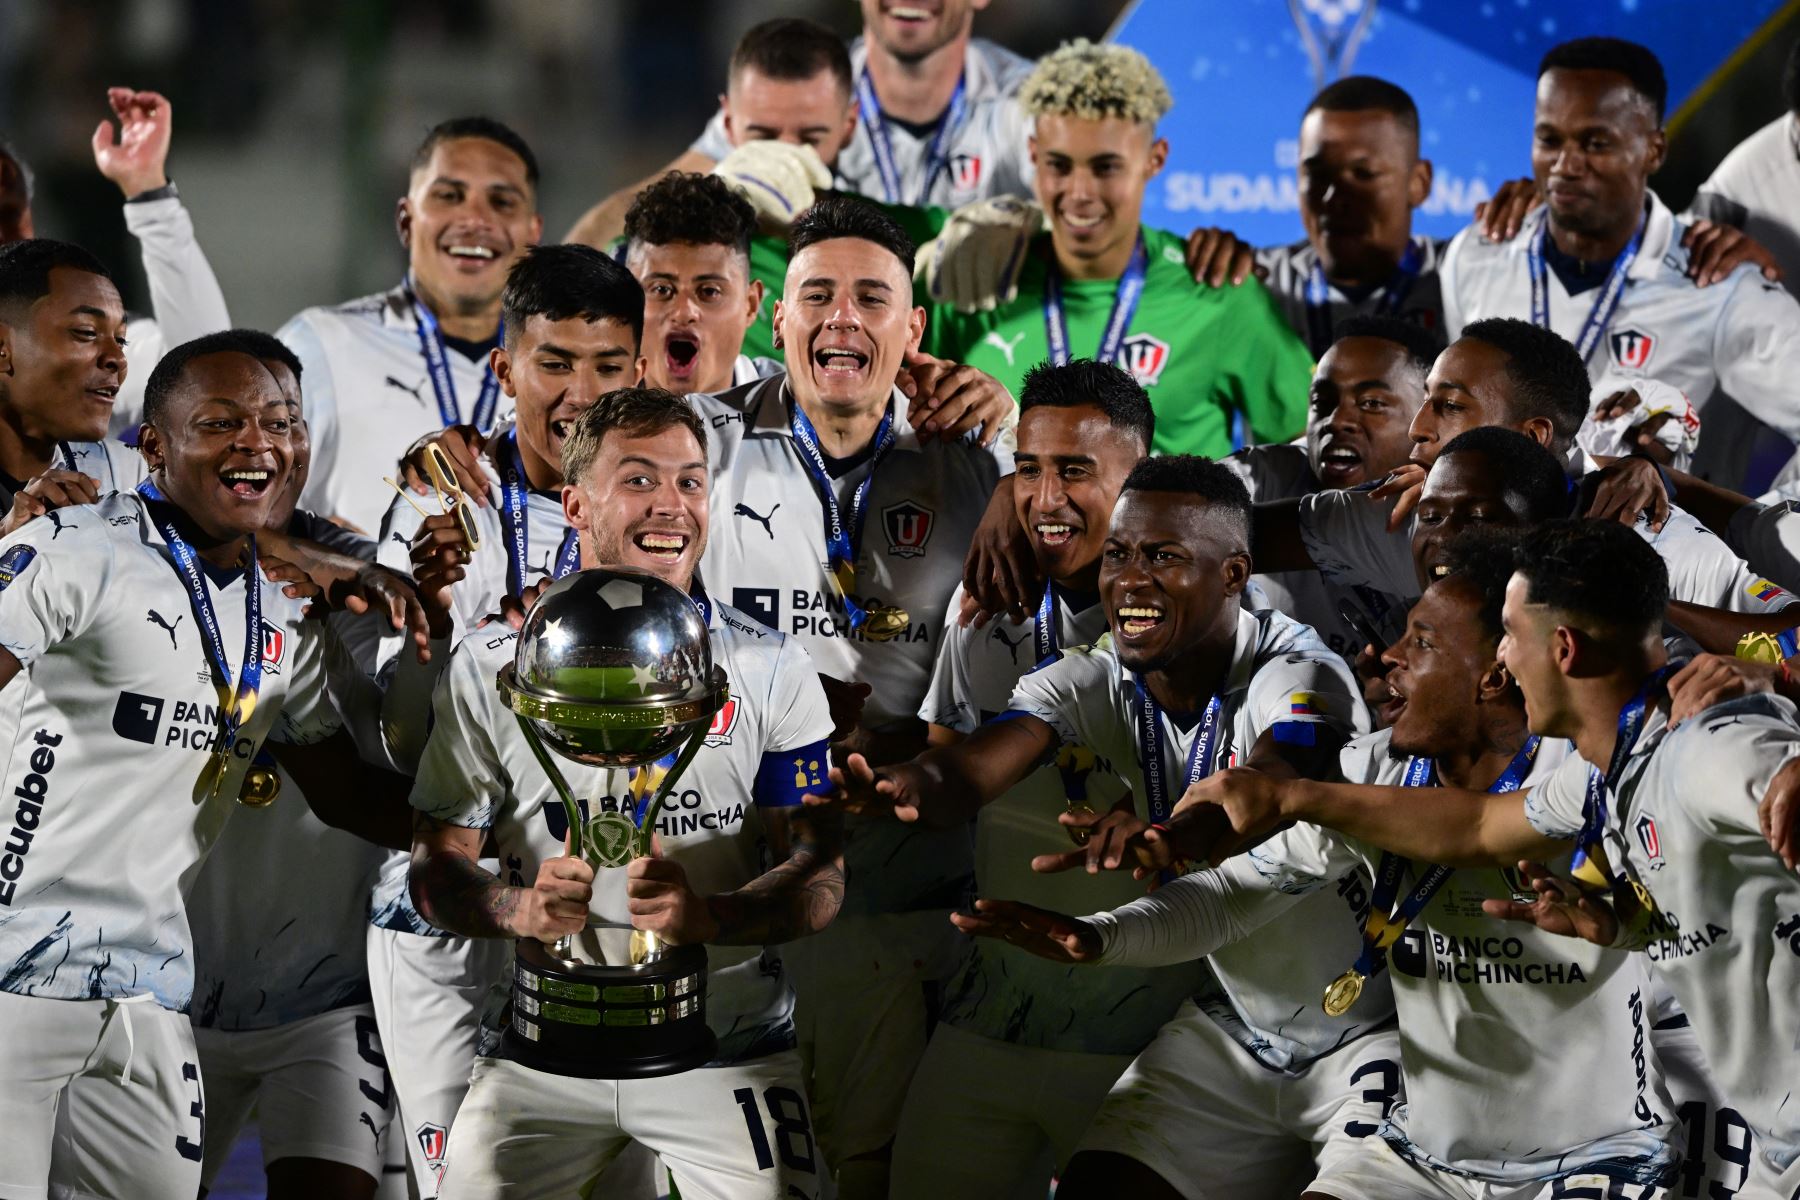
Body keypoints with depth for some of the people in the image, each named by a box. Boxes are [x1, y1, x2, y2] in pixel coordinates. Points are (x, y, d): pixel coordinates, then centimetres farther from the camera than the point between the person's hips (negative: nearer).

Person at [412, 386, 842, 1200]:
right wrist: (520, 909, -21)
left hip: (725, 1056, 0)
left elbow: (820, 879, -3)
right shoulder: (493, 670, 1)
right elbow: (436, 870, 1)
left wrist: (707, 915, -24)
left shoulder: (770, 670, 1)